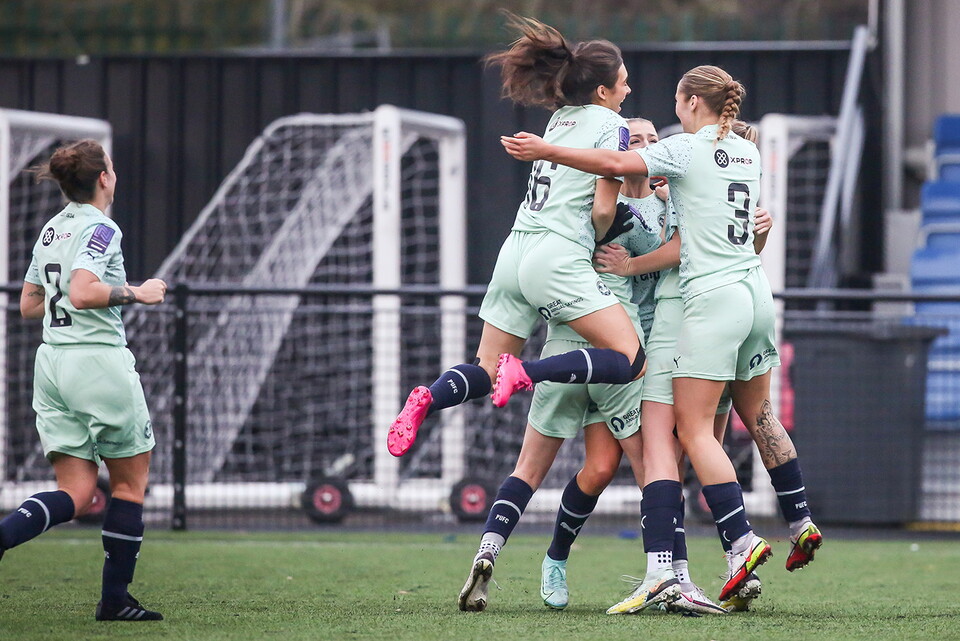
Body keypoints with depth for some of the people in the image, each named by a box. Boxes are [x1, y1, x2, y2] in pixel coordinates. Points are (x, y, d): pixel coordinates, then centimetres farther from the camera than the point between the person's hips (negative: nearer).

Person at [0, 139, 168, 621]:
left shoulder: (51, 229, 14)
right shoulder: (100, 229, -11)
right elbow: (82, 293, -25)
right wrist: (136, 294, -12)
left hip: (52, 361, 7)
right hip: (97, 360, -7)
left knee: (75, 495, 3)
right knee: (131, 479, 9)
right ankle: (114, 598, 11)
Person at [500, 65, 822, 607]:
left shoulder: (687, 149, -7)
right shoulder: (749, 153, 14)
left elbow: (616, 164, -20)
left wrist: (546, 151, -16)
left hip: (713, 297, -8)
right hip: (756, 290, 8)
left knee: (694, 429, -8)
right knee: (758, 415, 22)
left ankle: (742, 539, -19)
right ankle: (801, 522, 27)